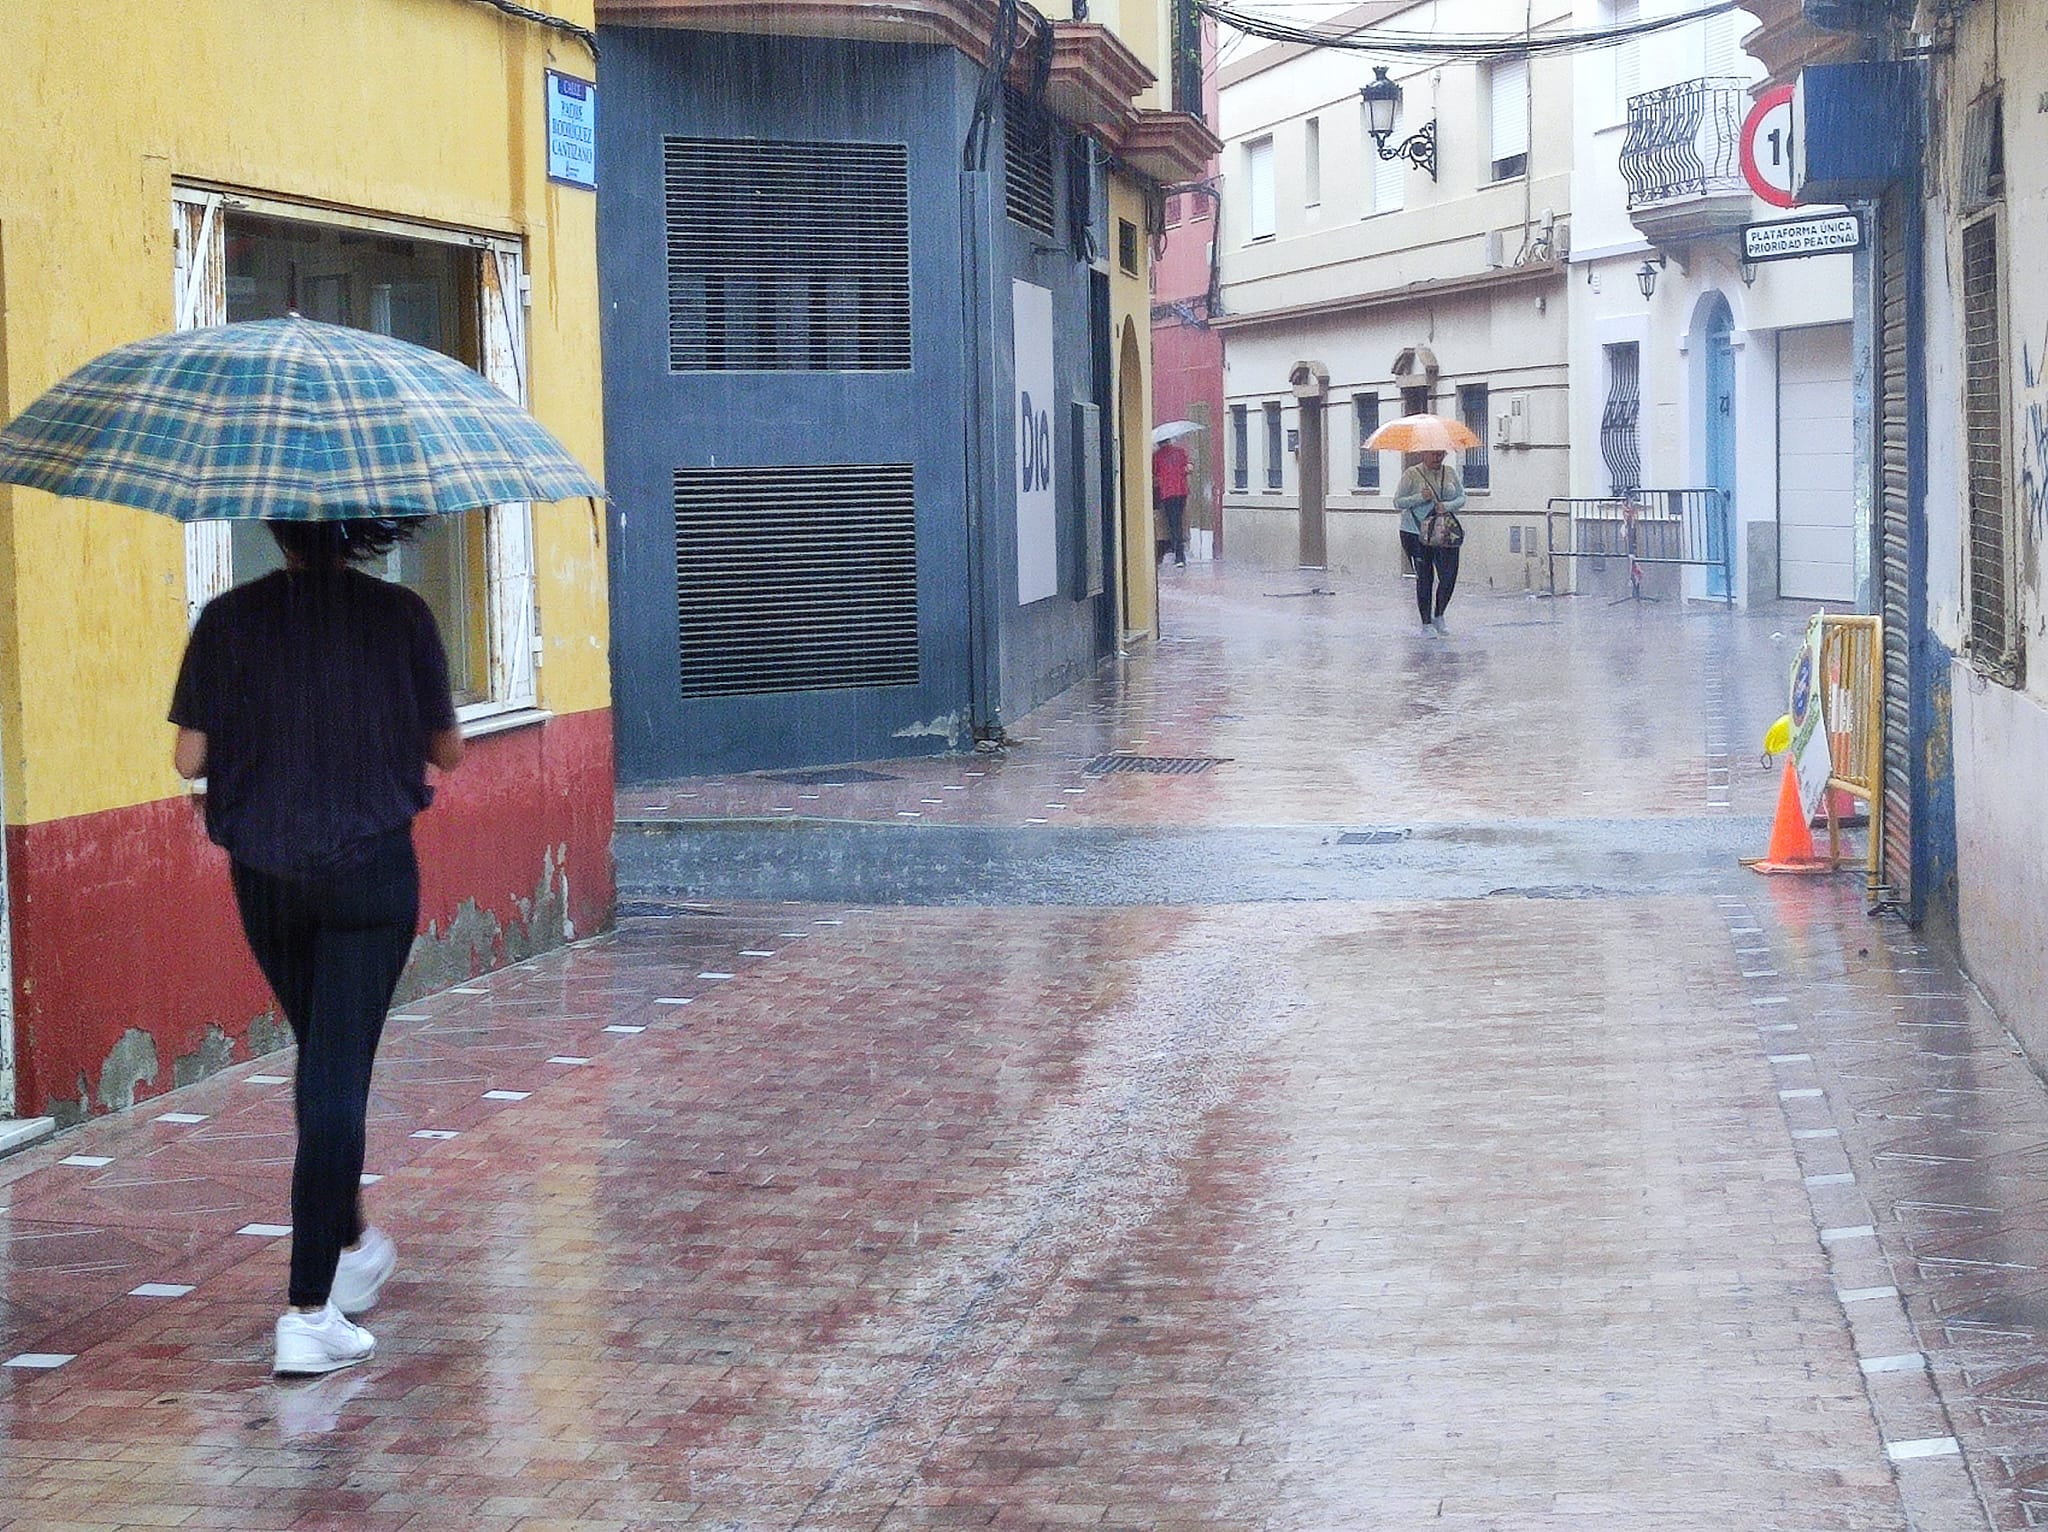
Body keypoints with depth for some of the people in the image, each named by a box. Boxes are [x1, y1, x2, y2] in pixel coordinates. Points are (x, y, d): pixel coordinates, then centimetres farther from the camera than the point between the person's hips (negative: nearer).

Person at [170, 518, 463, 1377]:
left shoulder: (230, 620, -5)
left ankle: (350, 1245, 39)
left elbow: (190, 758, -3)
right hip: (369, 871, -2)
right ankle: (308, 1311, -9)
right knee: (338, 1075, -2)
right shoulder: (400, 618, -7)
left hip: (264, 877, 2)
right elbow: (448, 751, 0)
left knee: (322, 1057, 22)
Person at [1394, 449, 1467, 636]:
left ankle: (1438, 617, 15)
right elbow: (1398, 501, -7)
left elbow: (1461, 498, 8)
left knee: (1449, 575, -5)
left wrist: (1447, 506, -13)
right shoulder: (1412, 474, -6)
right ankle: (1426, 623, 12)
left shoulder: (1451, 473, 5)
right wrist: (1420, 498, -21)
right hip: (1417, 533, -3)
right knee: (1424, 577, 1)